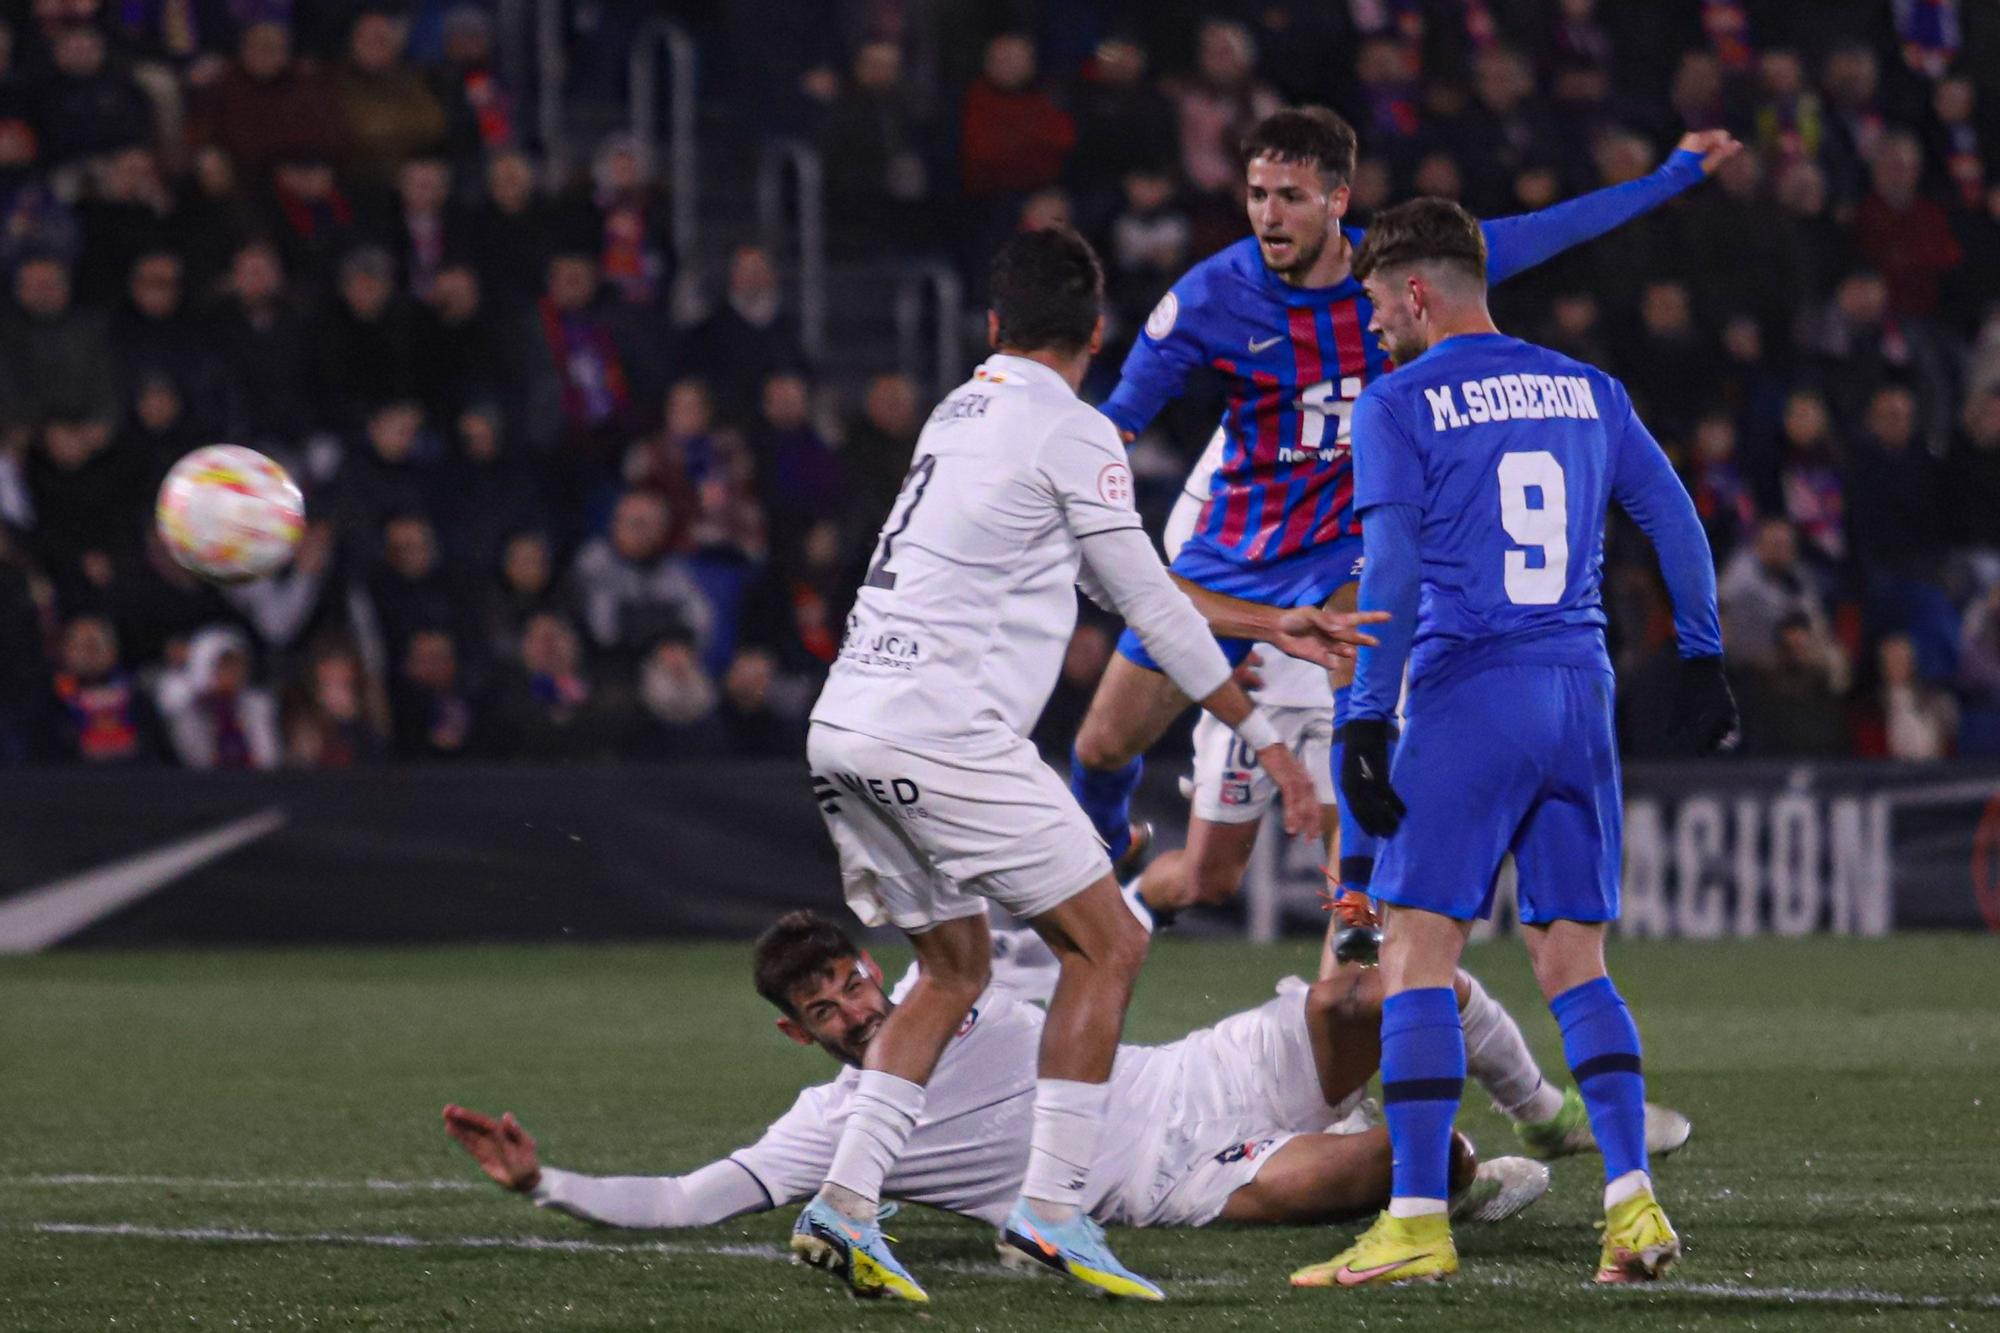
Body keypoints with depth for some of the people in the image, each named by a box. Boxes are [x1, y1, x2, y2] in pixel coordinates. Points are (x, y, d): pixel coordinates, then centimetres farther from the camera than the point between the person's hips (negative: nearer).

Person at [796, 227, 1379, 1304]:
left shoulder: (962, 410, 23)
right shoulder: (1072, 432, -3)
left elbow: (1116, 580, 28)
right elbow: (1149, 605, 0)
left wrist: (1269, 626, 31)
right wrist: (1263, 738, 9)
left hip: (844, 731, 8)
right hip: (943, 731, -8)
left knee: (953, 970, 19)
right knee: (1107, 945, 0)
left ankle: (843, 1205, 7)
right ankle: (1050, 1207, -7)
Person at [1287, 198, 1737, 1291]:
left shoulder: (1397, 405, -2)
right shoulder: (1586, 391, 14)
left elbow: (1391, 575, -10)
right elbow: (1676, 521, 15)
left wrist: (1366, 721, -10)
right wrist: (1701, 659, 24)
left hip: (1468, 696, -5)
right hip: (1581, 694, 5)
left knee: (1418, 953, -3)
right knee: (1573, 962, 10)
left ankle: (1417, 1221, -10)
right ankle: (1632, 1202, -3)